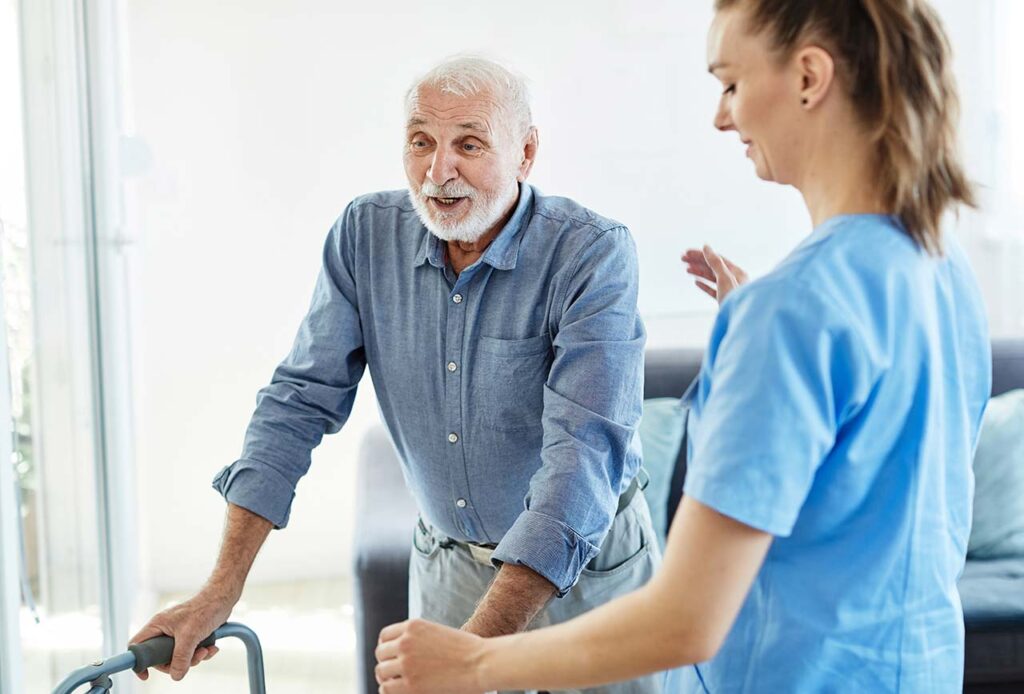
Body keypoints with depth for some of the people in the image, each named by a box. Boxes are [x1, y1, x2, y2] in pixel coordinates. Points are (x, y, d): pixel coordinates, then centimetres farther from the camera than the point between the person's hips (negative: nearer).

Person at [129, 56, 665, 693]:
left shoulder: (593, 255, -22)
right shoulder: (366, 234, -8)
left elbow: (584, 454, -31)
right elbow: (300, 402, -7)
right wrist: (222, 588, -14)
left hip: (586, 567, -3)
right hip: (449, 564, 3)